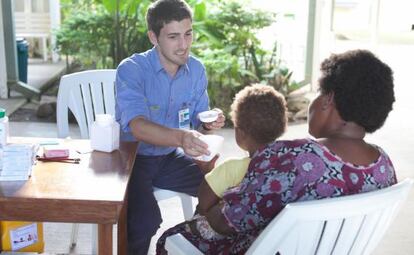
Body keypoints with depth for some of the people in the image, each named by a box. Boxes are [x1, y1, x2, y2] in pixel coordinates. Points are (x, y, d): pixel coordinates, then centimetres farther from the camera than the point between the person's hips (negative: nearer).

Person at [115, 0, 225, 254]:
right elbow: (137, 127, -35)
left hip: (170, 158, 5)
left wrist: (208, 125, -21)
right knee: (146, 219, -29)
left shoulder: (196, 69, -3)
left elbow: (197, 124, 5)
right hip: (131, 158, -5)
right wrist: (180, 137, -54)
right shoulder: (131, 69, -20)